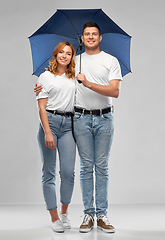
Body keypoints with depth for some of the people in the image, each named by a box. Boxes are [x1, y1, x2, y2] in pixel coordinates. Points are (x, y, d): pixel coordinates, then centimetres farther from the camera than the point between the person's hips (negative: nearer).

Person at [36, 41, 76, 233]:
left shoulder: (74, 78, 15)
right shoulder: (46, 76, 5)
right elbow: (42, 107, -3)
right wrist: (47, 132, -12)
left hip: (68, 125, 3)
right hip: (49, 122, -3)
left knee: (68, 172, -5)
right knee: (49, 172, 0)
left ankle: (64, 213, 16)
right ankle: (54, 218, 9)